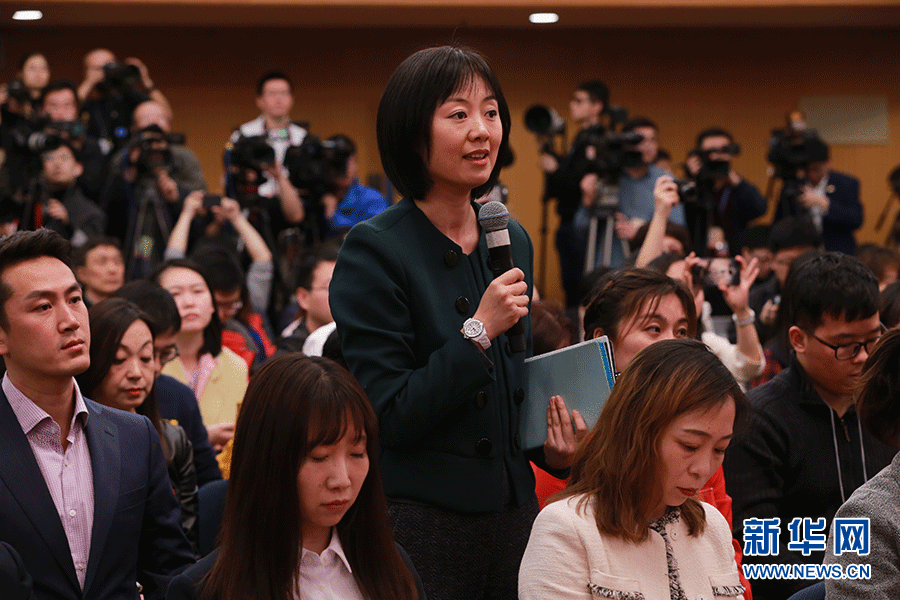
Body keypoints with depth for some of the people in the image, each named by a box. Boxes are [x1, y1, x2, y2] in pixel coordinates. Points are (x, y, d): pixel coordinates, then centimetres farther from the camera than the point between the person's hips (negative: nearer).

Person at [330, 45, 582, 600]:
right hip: (418, 519, -6)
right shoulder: (375, 251, -11)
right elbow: (388, 417, -15)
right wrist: (479, 331, -19)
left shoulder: (512, 242, 10)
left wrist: (549, 446, 1)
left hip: (511, 510, 6)